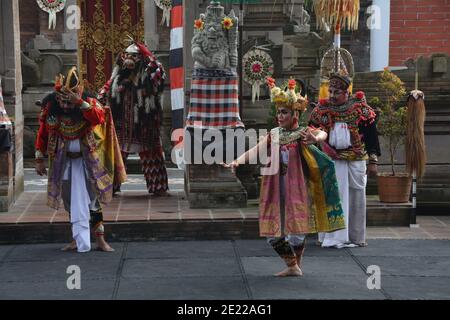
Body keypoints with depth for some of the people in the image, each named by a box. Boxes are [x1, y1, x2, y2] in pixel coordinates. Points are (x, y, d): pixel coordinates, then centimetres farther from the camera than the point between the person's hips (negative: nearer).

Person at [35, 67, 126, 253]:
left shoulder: (89, 103, -13)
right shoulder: (51, 107, -7)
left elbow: (100, 118, -34)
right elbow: (43, 133, 3)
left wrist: (79, 102, -41)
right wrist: (39, 159, 2)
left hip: (87, 161, -2)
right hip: (64, 162, 2)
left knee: (91, 199, 0)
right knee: (71, 201, 7)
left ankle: (100, 239, 4)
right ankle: (78, 239, 16)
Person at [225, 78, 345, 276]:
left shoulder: (303, 133, -4)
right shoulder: (274, 135, 7)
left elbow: (322, 134, -26)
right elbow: (256, 150, -7)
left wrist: (315, 139, -51)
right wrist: (238, 161, -26)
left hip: (297, 189, -4)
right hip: (275, 190, 4)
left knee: (296, 230, -6)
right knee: (273, 233, 5)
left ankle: (297, 263, 21)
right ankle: (291, 266, 24)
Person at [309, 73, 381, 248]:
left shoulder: (361, 108, -4)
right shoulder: (321, 109, 1)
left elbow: (371, 134, -2)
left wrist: (373, 161, -6)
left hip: (355, 161, -1)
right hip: (331, 161, 1)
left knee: (356, 198, 6)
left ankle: (356, 236, 16)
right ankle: (332, 236, 10)